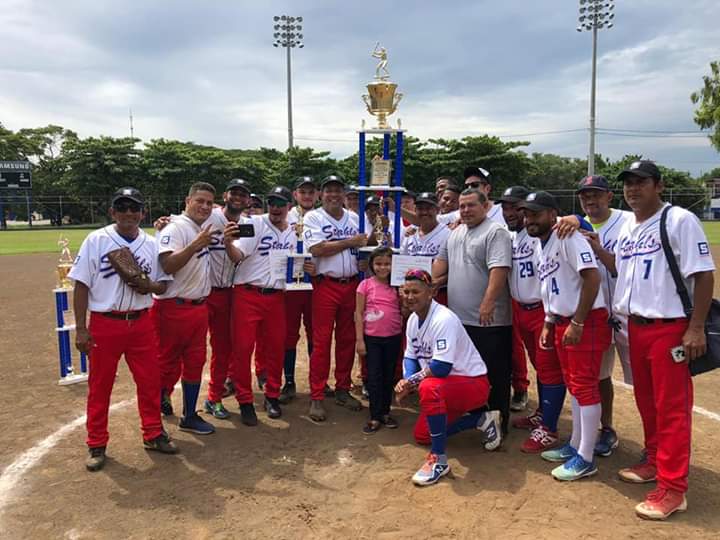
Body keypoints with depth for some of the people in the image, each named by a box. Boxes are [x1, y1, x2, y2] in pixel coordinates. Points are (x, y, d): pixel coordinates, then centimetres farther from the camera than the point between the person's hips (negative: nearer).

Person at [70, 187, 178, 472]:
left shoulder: (152, 244, 5)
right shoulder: (96, 240, -3)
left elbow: (163, 283, 12)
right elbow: (81, 285, -4)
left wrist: (149, 286, -13)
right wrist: (80, 329, -8)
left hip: (141, 323, 3)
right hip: (105, 323, -2)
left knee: (150, 381, 8)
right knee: (100, 385, 7)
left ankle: (153, 434, 26)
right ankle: (96, 445, 22)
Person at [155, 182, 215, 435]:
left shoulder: (203, 229, 11)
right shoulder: (175, 228, -14)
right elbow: (167, 266, -27)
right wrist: (195, 246, -35)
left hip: (199, 307, 8)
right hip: (174, 308, -8)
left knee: (195, 362, 13)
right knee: (168, 364, 3)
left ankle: (189, 416, 24)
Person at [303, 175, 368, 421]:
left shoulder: (355, 218, 13)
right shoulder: (313, 217, -1)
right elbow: (317, 249, -15)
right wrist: (350, 242, -10)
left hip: (352, 285, 5)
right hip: (326, 285, -4)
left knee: (348, 339, 10)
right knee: (321, 341, -3)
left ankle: (343, 390, 24)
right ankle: (316, 397, 6)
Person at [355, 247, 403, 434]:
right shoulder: (366, 285, -5)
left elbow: (404, 311, 9)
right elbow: (358, 313, -5)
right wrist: (359, 339, -8)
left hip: (393, 338, 3)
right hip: (372, 338, -2)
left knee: (389, 376, 13)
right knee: (374, 377, 3)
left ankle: (385, 413, 27)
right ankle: (375, 417, 12)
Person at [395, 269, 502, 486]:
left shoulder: (443, 319, -26)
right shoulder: (413, 319, 2)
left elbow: (441, 367, -32)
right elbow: (410, 357, 7)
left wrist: (411, 381, -20)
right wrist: (406, 381, -13)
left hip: (474, 382, -10)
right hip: (447, 386, 10)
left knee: (429, 388, -38)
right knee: (422, 435, 12)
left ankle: (439, 459, -24)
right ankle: (481, 420, 20)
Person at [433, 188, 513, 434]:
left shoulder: (495, 233, -11)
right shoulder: (456, 233, 15)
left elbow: (499, 270, -22)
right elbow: (442, 261, 21)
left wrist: (488, 303, -29)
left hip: (489, 321, -8)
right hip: (459, 317, 8)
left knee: (494, 375, 2)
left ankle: (499, 422, 15)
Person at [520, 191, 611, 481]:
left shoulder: (568, 237, -17)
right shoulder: (539, 247, 12)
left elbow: (592, 277, -23)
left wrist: (577, 323, -22)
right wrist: (548, 322, 16)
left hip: (587, 321, -9)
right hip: (562, 322, 9)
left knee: (585, 386, -3)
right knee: (573, 385, 17)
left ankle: (585, 459, 7)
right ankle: (575, 445, 30)